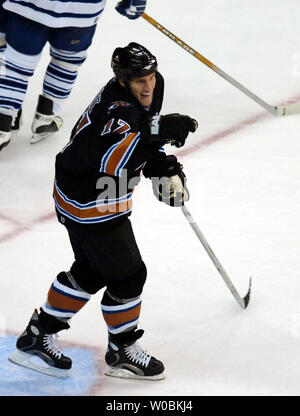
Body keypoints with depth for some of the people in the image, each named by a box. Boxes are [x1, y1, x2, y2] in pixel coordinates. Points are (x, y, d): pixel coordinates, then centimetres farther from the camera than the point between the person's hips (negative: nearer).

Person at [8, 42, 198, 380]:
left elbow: (144, 143, 18)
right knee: (127, 276, 0)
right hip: (90, 205, -10)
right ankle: (121, 353, 20)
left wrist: (166, 170, 6)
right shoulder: (117, 107, -29)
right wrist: (157, 132, -48)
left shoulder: (151, 88, 2)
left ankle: (37, 336, 32)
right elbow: (112, 161, -44)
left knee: (91, 272, 21)